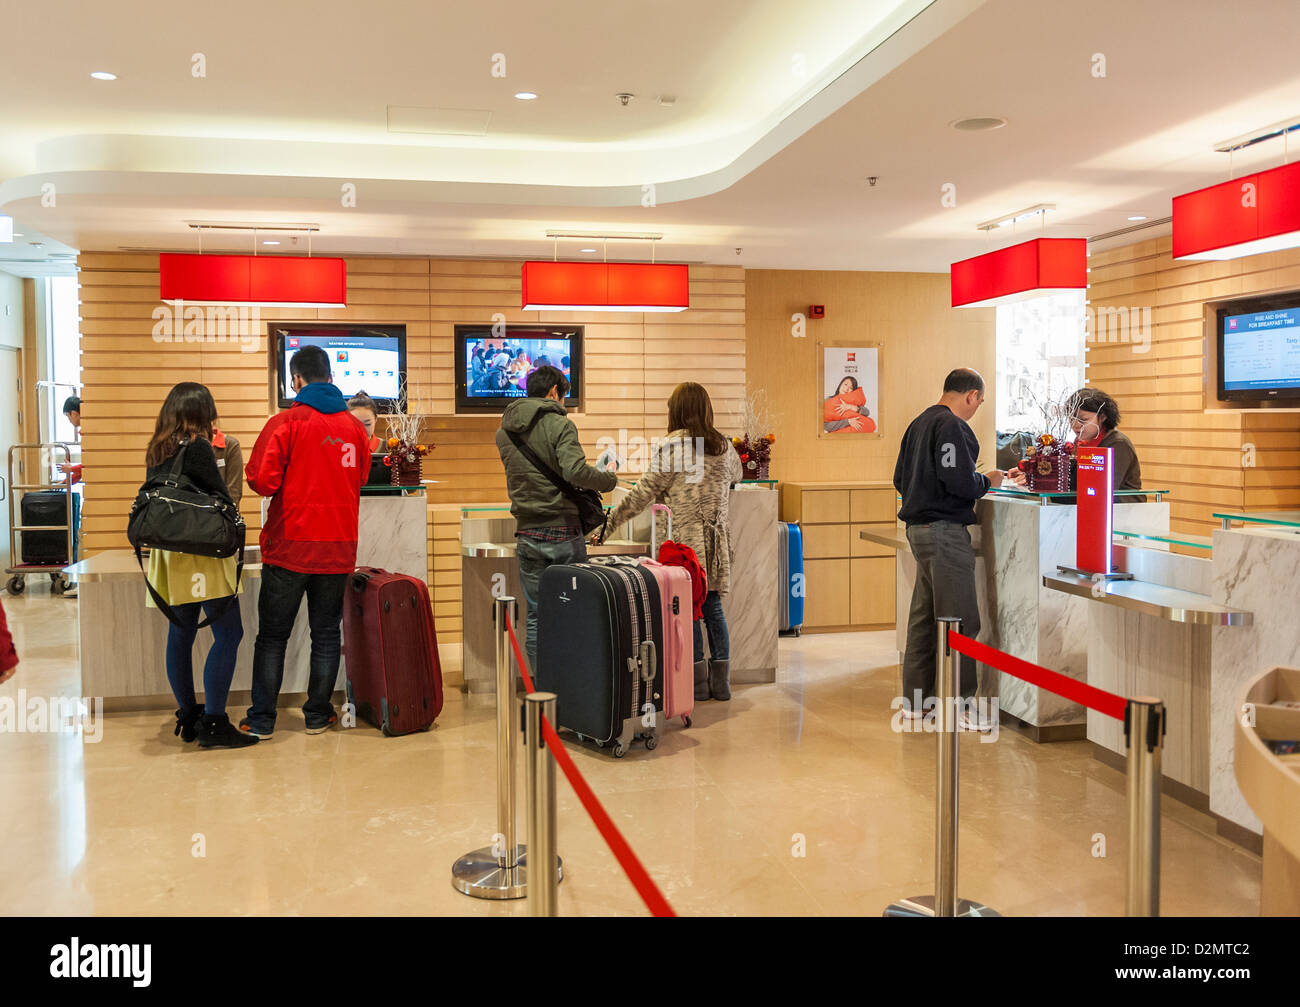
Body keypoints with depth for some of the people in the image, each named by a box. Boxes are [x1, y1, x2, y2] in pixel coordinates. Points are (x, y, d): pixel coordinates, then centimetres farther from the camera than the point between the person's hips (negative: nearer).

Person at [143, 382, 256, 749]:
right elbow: (221, 499, -10)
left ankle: (187, 717, 19)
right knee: (228, 633, -5)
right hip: (201, 554, -8)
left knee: (180, 634, 12)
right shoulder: (197, 446, -11)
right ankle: (213, 722, -8)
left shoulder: (156, 451, 11)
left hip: (168, 553, 8)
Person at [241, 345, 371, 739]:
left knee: (272, 635, 8)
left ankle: (262, 718, 13)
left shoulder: (286, 422, -9)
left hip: (289, 547, -3)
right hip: (339, 549, 3)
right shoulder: (354, 426, 3)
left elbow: (262, 480, -15)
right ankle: (318, 713, 18)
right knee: (326, 633, 12)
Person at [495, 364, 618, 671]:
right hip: (564, 533, -4)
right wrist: (609, 478, -6)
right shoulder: (560, 424, -9)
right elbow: (576, 471, -23)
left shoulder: (504, 431, 10)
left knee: (536, 617, 9)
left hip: (528, 536, 5)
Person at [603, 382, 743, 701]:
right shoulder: (724, 446, 9)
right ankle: (721, 682, 14)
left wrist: (611, 521, -1)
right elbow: (737, 475, 30)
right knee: (712, 606, 12)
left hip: (687, 537, -5)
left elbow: (645, 491, -8)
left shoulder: (674, 444, -8)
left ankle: (697, 682, 8)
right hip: (718, 536, 5)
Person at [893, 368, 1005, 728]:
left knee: (924, 617, 14)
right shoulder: (952, 426, -13)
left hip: (918, 527, 10)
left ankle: (915, 701, 21)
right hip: (944, 531, -10)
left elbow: (900, 478, 20)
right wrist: (987, 481, -4)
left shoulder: (918, 424, 16)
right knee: (960, 621, -5)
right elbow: (959, 480, -22)